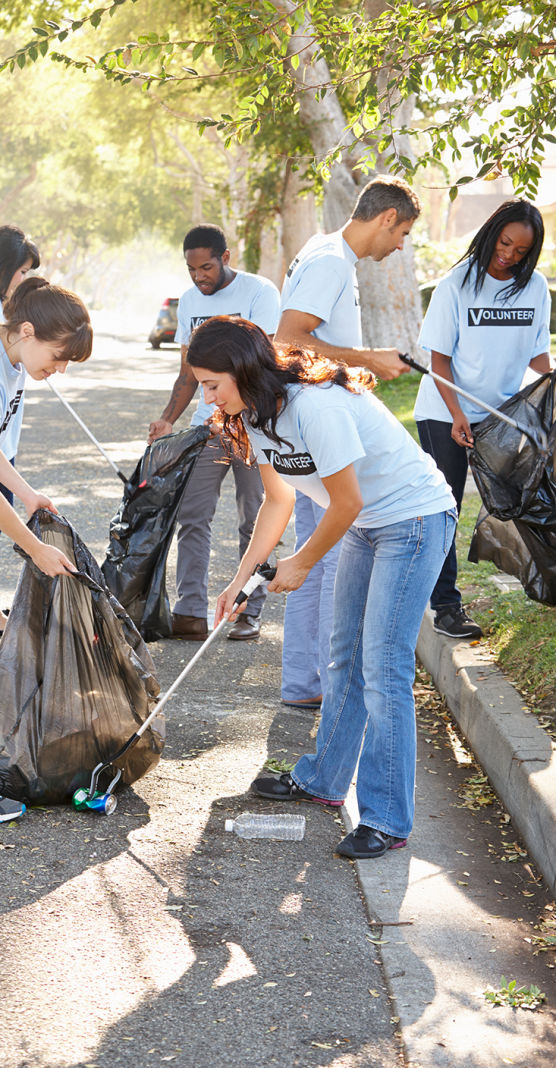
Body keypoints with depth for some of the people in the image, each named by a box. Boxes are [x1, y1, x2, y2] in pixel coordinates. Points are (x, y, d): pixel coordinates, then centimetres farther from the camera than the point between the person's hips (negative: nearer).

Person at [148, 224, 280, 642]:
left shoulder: (259, 292, -8)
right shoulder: (190, 301, 11)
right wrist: (168, 420, 3)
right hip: (207, 423, 5)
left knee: (254, 521, 2)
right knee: (192, 516, -3)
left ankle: (250, 612, 10)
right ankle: (191, 613, -3)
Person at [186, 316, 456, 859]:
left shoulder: (315, 406, -30)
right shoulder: (255, 414, 0)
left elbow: (346, 502, -24)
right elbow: (278, 500, 10)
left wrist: (301, 563, -9)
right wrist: (240, 579, 6)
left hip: (416, 519, -9)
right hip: (365, 525, 9)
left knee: (383, 668, -11)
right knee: (345, 656, 16)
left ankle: (386, 820, -5)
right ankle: (323, 779, 31)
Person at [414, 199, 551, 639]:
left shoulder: (535, 287, 1)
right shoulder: (456, 285, -9)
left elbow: (538, 353, 9)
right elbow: (439, 357, -9)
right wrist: (456, 414, -19)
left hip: (505, 412, 3)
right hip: (445, 413, -3)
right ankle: (445, 605, 3)